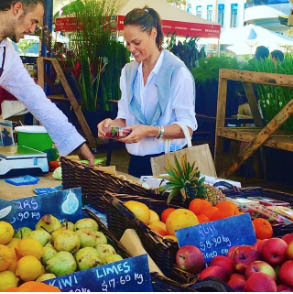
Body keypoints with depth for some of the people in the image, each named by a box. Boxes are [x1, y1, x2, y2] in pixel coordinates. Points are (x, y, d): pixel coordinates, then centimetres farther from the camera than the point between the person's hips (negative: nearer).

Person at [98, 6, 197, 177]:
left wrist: (150, 131, -27)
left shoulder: (177, 72, -12)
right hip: (137, 161, 5)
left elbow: (187, 126, -15)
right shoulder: (128, 71, 8)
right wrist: (113, 124, -11)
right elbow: (125, 118, 10)